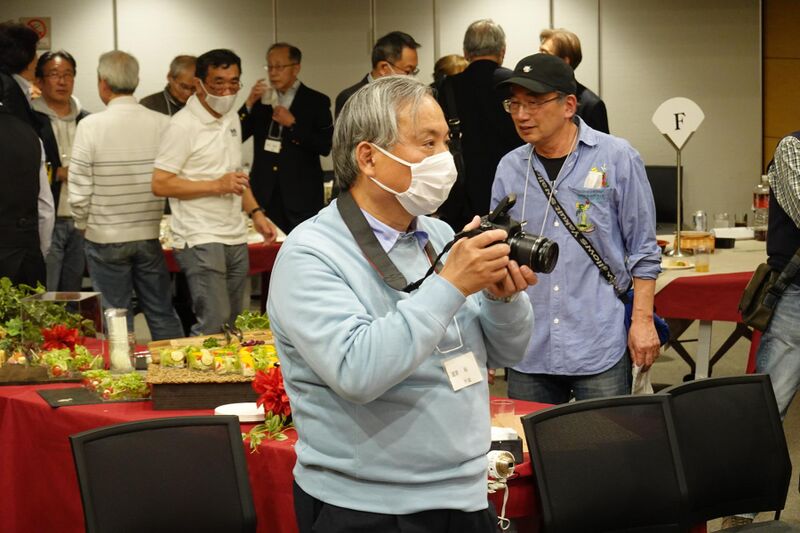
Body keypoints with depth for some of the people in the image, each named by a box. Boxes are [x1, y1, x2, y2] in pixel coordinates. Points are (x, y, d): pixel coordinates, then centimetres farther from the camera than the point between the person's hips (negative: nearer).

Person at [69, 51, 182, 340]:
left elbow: (79, 190, -11)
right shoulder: (162, 123, -6)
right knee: (162, 315, 11)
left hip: (106, 238, -2)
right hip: (151, 236, 3)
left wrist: (83, 226, 7)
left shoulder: (91, 125, -13)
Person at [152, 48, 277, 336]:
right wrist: (217, 185, -19)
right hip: (200, 239, -8)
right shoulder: (183, 125, -12)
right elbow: (160, 184, -16)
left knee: (234, 323, 10)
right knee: (215, 323, -14)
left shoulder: (232, 118, 14)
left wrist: (256, 213, 13)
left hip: (235, 238, 8)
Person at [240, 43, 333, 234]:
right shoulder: (261, 99, 12)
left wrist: (293, 124, -12)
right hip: (265, 194, 3)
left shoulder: (316, 102, 2)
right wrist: (249, 104, -6)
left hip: (301, 196, -3)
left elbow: (326, 146, -6)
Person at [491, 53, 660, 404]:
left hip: (599, 348, -3)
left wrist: (643, 319, -4)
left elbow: (643, 250, 1)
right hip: (528, 349, 3)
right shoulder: (509, 168, 7)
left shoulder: (617, 158, -2)